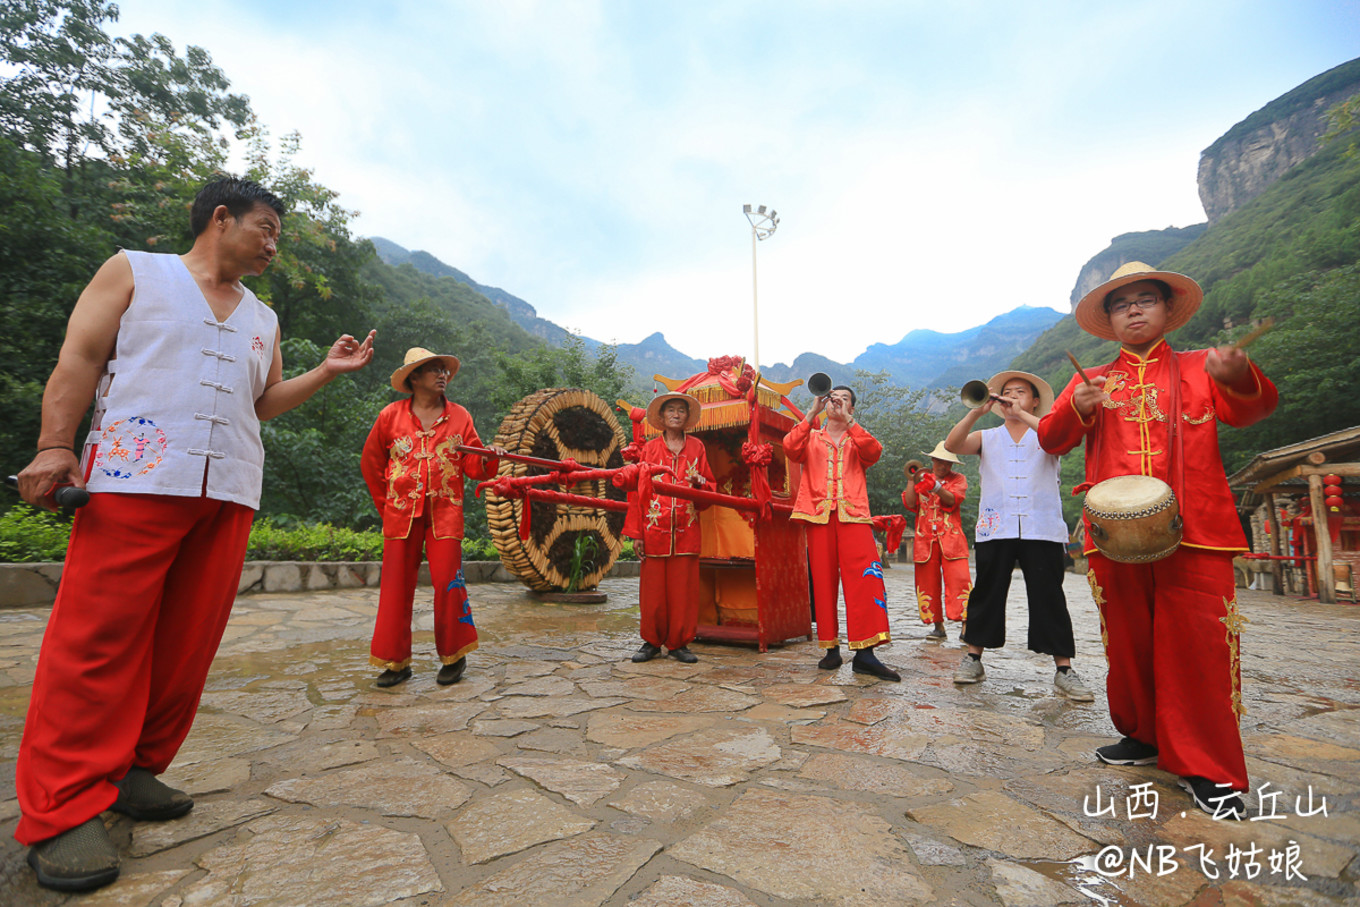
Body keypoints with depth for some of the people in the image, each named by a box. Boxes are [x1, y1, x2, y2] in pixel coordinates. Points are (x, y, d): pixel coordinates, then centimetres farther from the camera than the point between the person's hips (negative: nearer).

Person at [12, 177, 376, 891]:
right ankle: (62, 807, 0)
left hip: (229, 493, 5)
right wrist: (55, 445, -8)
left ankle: (134, 769, 16)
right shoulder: (134, 272, 12)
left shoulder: (263, 318, 24)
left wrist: (327, 370, 11)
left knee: (187, 642, 3)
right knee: (98, 636, -7)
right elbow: (78, 361, 3)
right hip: (135, 480, -4)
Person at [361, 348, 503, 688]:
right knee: (396, 586, 3)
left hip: (445, 512, 0)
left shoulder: (459, 416, 7)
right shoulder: (391, 415, 5)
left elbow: (473, 466, 4)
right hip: (401, 515, 1)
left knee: (448, 582, -3)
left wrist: (489, 460, -18)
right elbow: (370, 463, 14)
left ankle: (453, 656, 14)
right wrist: (385, 503, 13)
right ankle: (396, 662, 18)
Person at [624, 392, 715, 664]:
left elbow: (710, 486, 13)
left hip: (686, 529, 1)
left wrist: (698, 481, -11)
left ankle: (679, 643, 14)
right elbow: (638, 491, 4)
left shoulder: (696, 447, 11)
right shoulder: (649, 448, 7)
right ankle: (652, 641, 16)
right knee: (653, 587, 1)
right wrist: (636, 532, -2)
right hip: (655, 528, -1)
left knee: (684, 587, 2)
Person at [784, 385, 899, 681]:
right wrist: (812, 413, -8)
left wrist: (847, 419, -8)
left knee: (865, 579, -13)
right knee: (823, 581, -1)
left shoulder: (857, 439, 21)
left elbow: (874, 452, -4)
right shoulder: (811, 438, 20)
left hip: (853, 515, 0)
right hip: (818, 515, 0)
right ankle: (831, 648, 7)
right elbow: (790, 448, -4)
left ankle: (864, 653, -11)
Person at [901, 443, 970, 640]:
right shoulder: (922, 477, 17)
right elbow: (909, 503, 3)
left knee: (959, 579, -14)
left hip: (950, 538, -2)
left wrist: (936, 487, -26)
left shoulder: (958, 479, 12)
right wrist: (912, 480, -7)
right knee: (927, 583, 1)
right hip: (925, 539, 2)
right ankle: (938, 627, 10)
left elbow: (953, 499, -9)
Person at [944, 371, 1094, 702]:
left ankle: (1064, 670, 9)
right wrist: (976, 412, -13)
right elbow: (952, 445, -2)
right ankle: (973, 659, 15)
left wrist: (1024, 416, -14)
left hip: (1041, 529, -1)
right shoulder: (987, 438, 15)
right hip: (995, 529, 1)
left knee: (1049, 598, -1)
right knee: (986, 594, 5)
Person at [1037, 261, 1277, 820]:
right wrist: (1077, 410, -16)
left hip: (1193, 530, -1)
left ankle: (1206, 769, 9)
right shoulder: (1091, 382, 15)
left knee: (1197, 642, -5)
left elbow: (1250, 410, -4)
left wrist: (1242, 377, -26)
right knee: (1127, 640, 9)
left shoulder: (1199, 369, 13)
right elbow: (1051, 440, 6)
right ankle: (1145, 737, 27)